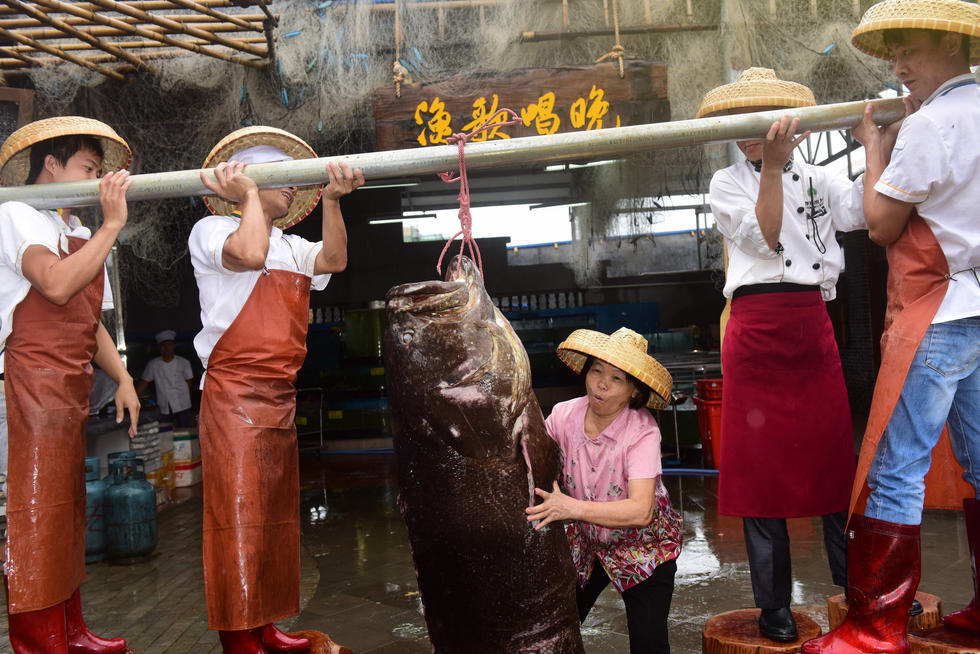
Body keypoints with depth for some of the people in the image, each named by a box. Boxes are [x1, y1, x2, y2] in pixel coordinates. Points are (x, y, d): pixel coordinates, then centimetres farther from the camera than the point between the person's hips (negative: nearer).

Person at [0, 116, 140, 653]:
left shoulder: (79, 234, 21)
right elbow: (56, 286, -23)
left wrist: (123, 378, 10)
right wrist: (112, 224, -18)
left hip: (71, 388, 9)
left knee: (66, 512, 12)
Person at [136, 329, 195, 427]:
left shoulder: (183, 363, 0)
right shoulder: (153, 364, 3)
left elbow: (189, 383, 5)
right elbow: (143, 383, 6)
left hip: (182, 406, -1)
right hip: (164, 408, 1)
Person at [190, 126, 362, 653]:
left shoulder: (292, 247, 20)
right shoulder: (211, 230, -1)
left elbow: (333, 260, -1)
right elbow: (250, 253, -23)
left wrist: (331, 199, -10)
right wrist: (250, 196, -9)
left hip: (279, 397, 8)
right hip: (233, 395, -8)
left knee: (274, 515, 10)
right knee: (238, 515, -5)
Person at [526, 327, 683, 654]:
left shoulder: (642, 431, -28)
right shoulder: (564, 415, -16)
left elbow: (641, 511, -38)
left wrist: (572, 507, -49)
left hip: (642, 547, -3)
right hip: (584, 542, 3)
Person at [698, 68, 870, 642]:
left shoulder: (816, 180, 15)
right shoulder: (728, 183, 6)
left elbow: (865, 211, -2)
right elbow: (764, 237, -10)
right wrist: (771, 166, -18)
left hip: (813, 327, 3)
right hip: (758, 330, -3)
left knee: (833, 454, 6)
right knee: (762, 461, 0)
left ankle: (858, 584, 20)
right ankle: (774, 604, 12)